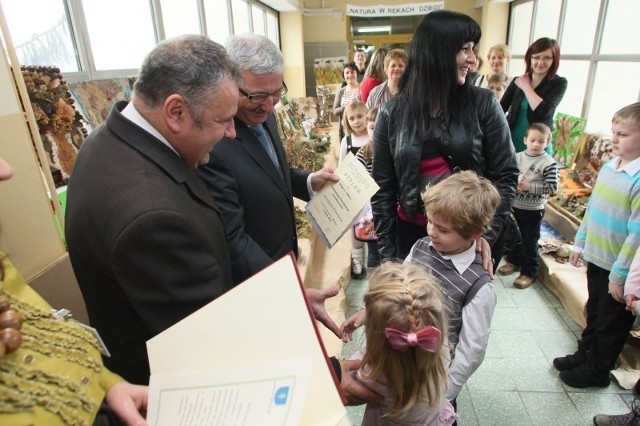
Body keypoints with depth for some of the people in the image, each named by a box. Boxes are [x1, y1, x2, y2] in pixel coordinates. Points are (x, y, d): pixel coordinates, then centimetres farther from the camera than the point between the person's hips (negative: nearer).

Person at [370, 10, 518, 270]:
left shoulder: (483, 104, -5)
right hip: (413, 234, 0)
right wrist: (387, 252, -3)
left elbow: (506, 175, -3)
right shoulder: (392, 113, -5)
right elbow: (382, 188, -3)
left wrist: (488, 234, -14)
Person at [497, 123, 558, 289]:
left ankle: (529, 272, 17)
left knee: (529, 242, 4)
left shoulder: (549, 163, -12)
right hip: (514, 206, 5)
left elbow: (552, 187, -15)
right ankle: (514, 261, 40)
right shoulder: (517, 157, -1)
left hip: (533, 210, -4)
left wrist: (529, 186, -23)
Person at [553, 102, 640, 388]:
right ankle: (584, 354, 44)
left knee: (611, 322, 13)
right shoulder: (608, 167, 1)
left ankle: (597, 371, 32)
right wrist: (580, 243, 15)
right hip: (596, 258, 7)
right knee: (594, 312, 24)